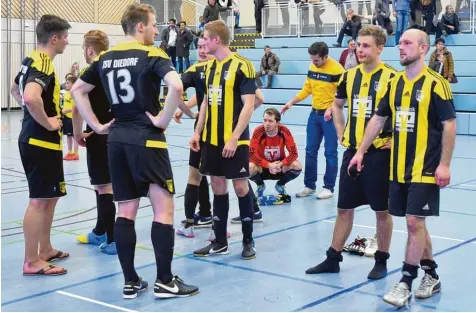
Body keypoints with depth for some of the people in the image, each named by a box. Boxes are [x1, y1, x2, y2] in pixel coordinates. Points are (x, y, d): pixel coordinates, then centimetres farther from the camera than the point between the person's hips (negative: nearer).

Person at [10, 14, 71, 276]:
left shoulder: (31, 61, 12)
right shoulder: (43, 65, -18)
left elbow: (15, 90, 29)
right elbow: (31, 97, -37)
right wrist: (47, 123, -22)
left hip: (35, 139, 10)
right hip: (41, 141, -10)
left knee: (50, 197, 19)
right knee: (39, 200, -4)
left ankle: (45, 250, 29)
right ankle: (32, 262, 3)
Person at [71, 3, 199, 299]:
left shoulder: (105, 58, 11)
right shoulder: (152, 55, -7)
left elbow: (77, 90, 18)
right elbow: (177, 86, -24)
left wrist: (97, 125, 14)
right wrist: (163, 120, -13)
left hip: (117, 139, 6)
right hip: (146, 139, -6)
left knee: (126, 210, 10)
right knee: (163, 208, 1)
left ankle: (130, 282, 14)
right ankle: (165, 281, 4)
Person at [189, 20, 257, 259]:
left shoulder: (241, 65, -11)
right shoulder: (210, 66, 11)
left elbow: (248, 105, -14)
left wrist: (234, 138, -19)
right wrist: (198, 132, 12)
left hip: (234, 140, -7)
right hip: (212, 139, 7)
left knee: (240, 186, 0)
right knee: (218, 186, 9)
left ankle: (248, 241, 15)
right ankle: (220, 242, 18)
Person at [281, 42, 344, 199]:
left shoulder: (337, 69, -16)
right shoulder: (312, 67, 6)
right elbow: (307, 89, 14)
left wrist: (332, 108, -27)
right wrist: (291, 102, 7)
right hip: (314, 114, 7)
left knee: (330, 153, 1)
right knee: (310, 150, 10)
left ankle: (329, 188, 11)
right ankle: (309, 185, 21)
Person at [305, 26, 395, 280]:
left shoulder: (391, 77, -10)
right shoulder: (350, 75, 7)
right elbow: (337, 104, 24)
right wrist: (341, 133, 14)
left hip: (379, 153, -5)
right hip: (352, 151, 5)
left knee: (382, 210, 6)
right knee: (344, 207, 11)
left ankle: (381, 261, 20)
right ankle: (333, 258, 21)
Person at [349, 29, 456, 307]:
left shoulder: (435, 83, -9)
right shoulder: (395, 82, 9)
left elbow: (449, 124, -10)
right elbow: (379, 119, 17)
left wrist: (444, 164, -14)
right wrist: (361, 151, 15)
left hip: (425, 168, -6)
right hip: (399, 167, 6)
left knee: (414, 221, -6)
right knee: (415, 223, 13)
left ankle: (406, 284, 4)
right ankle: (431, 276, 28)